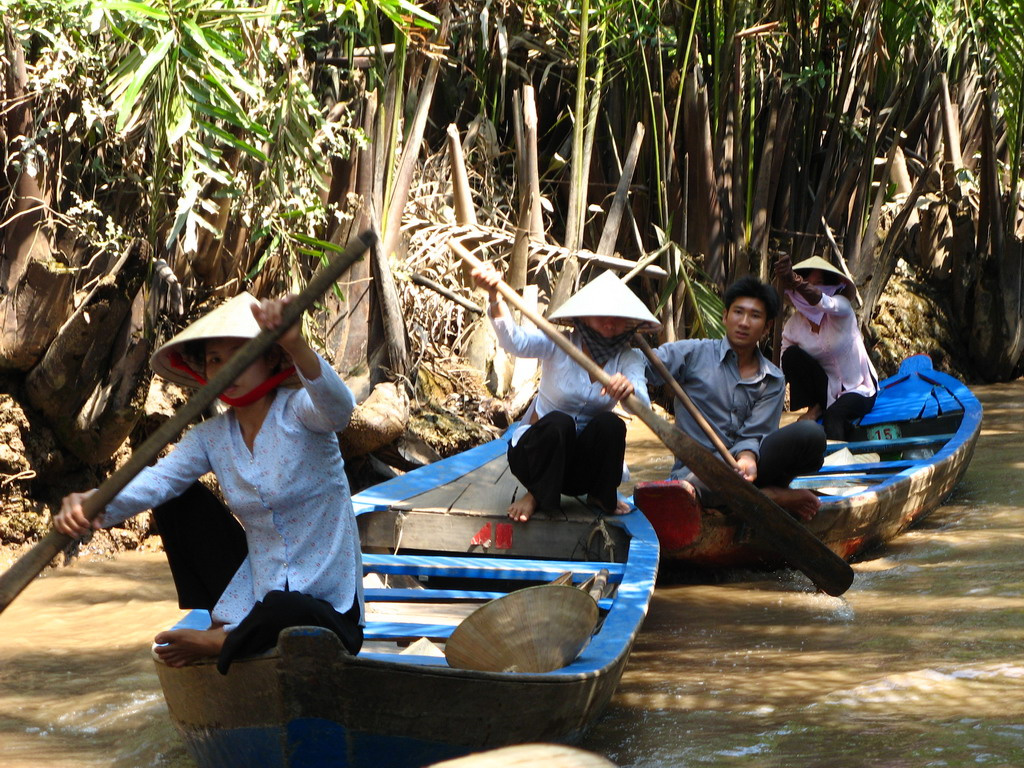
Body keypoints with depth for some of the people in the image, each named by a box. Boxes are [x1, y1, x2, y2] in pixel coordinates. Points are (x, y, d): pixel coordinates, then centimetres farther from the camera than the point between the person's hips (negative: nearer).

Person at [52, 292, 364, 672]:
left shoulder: (298, 413, -13)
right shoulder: (211, 438, 3)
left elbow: (339, 406, -38)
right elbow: (154, 481, -14)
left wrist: (295, 344, -58)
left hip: (326, 610, -6)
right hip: (255, 594, 6)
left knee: (281, 611, -40)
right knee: (178, 500, 1)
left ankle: (220, 642, -5)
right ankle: (211, 629, 10)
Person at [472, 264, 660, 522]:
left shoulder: (629, 359, -3)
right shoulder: (558, 345, -10)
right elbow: (514, 341, -29)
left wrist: (629, 389, -47)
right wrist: (495, 297, -48)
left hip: (585, 464, 3)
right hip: (535, 451, -2)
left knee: (610, 423, -27)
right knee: (558, 422, -34)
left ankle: (601, 496, -2)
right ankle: (536, 495, -10)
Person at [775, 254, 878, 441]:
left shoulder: (841, 307, -16)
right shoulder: (793, 325, -6)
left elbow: (826, 304, -43)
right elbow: (783, 371, -11)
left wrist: (795, 281, -63)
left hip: (858, 390, -4)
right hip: (826, 390, 4)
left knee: (833, 414, -36)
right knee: (792, 355, -21)